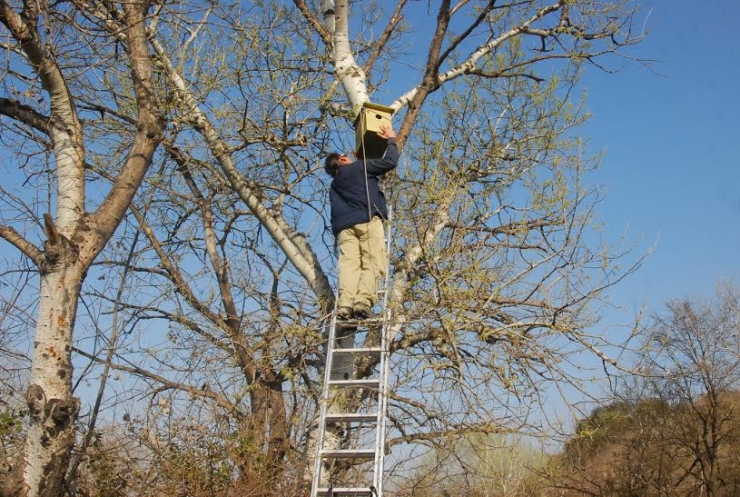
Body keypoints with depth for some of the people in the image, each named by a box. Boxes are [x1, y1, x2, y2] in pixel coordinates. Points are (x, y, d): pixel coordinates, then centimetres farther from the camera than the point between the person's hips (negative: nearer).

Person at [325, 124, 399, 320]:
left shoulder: (335, 184, 32)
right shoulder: (358, 167, 16)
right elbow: (390, 162, 10)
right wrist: (391, 140, 21)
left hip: (344, 226, 5)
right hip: (368, 221, -5)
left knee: (349, 265, -11)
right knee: (373, 264, -13)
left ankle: (345, 305, -31)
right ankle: (363, 302, -33)